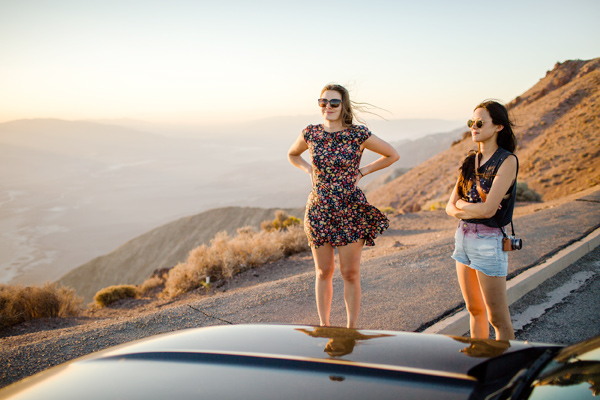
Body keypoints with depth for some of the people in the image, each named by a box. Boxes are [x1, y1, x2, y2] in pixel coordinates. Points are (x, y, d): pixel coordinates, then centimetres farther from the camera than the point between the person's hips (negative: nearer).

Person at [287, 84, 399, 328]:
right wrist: (310, 171, 5)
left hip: (351, 211, -2)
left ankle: (351, 328, 18)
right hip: (319, 211, 2)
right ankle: (324, 326, 25)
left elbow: (393, 155, 5)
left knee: (350, 274, 3)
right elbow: (292, 155, 21)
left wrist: (363, 171, -2)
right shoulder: (311, 133, 0)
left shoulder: (358, 134, -7)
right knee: (323, 272, 12)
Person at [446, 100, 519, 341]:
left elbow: (488, 209, -21)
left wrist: (462, 204, -4)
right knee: (474, 311, 17)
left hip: (489, 242, -7)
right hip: (463, 237, 7)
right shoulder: (470, 162, 8)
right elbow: (450, 208, 5)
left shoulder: (507, 161, -12)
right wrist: (472, 210, -15)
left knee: (498, 318, 2)